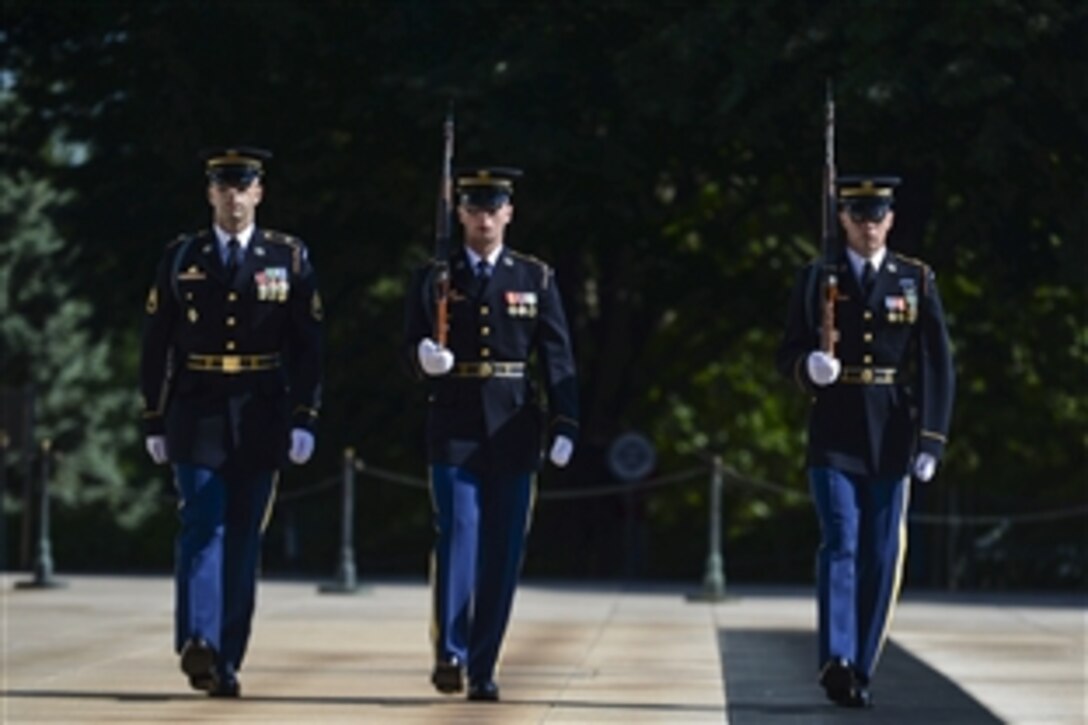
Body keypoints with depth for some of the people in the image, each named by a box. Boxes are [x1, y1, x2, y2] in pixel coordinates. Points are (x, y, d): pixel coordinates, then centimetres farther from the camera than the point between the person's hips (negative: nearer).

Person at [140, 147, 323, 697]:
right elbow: (156, 345, 6)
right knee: (202, 527, -15)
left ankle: (227, 661, 10)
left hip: (260, 420, 1)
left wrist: (305, 420, -6)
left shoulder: (290, 258, 4)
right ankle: (199, 642, -28)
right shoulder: (180, 258, 5)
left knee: (243, 539, 4)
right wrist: (154, 421, 2)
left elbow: (307, 346, 2)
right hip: (197, 418, -1)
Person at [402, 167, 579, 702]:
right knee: (457, 536, -14)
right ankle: (450, 653, -9)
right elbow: (410, 347, 6)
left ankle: (483, 668, 9)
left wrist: (565, 426, -3)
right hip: (454, 432, -1)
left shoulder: (536, 279, 7)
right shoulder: (433, 279, 6)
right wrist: (425, 356, -18)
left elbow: (557, 357, 5)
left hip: (512, 434, 1)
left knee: (503, 551, 2)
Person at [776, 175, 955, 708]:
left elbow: (937, 366, 3)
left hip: (891, 439, 1)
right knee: (840, 544, -14)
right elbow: (788, 354, 9)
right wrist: (807, 367, -16)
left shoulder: (917, 281, 6)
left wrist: (931, 441, -5)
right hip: (833, 438, -1)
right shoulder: (816, 280, 6)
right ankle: (837, 660, -24)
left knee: (881, 556, 3)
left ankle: (860, 671, 10)